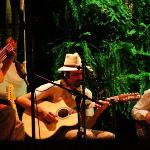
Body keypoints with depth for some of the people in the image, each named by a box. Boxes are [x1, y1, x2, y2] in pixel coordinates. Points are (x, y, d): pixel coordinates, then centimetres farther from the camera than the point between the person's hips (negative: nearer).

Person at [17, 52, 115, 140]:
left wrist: (98, 113, -10)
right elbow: (21, 99, -7)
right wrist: (40, 110, -20)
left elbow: (87, 125, 8)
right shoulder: (53, 88, -4)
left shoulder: (87, 94, 10)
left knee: (110, 136, -17)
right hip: (53, 131, -5)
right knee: (88, 135, -32)